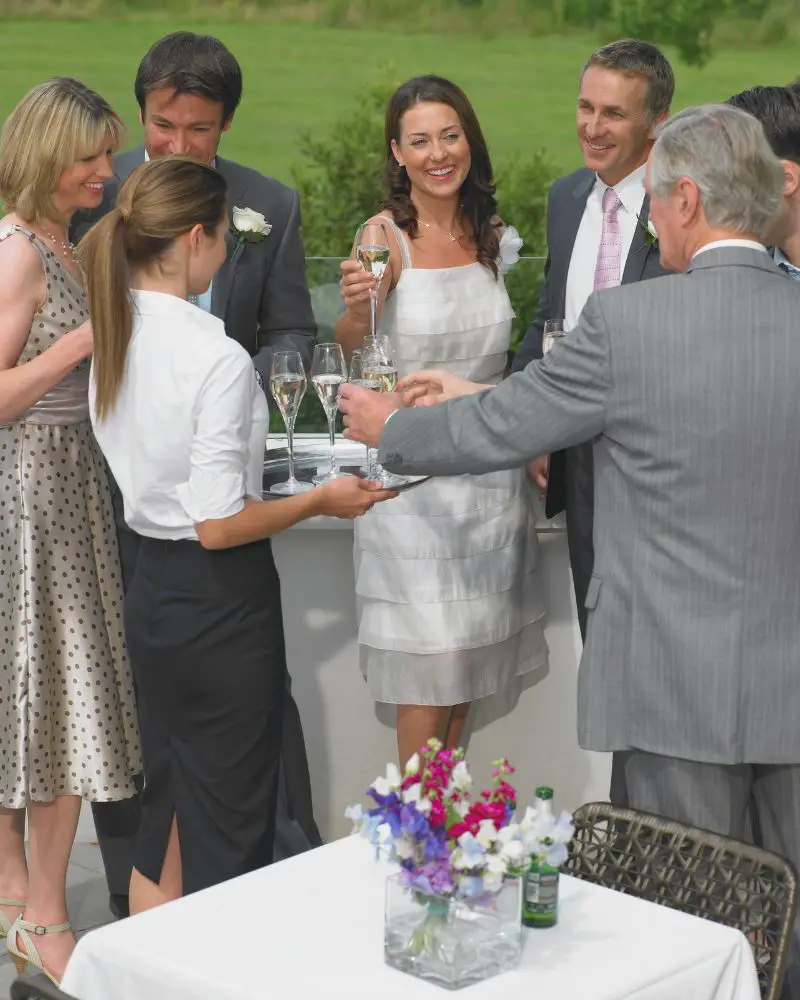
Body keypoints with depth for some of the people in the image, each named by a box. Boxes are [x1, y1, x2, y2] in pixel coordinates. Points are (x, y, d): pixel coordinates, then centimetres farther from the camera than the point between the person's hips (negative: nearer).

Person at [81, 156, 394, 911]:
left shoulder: (112, 340, 1)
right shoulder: (217, 359, -22)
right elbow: (219, 524, -21)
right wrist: (322, 501, -9)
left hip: (149, 587, 8)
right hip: (221, 600, -8)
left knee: (164, 816, 19)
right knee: (227, 830, 6)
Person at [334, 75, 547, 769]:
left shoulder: (492, 237, 5)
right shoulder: (387, 234, -11)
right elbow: (350, 348, -26)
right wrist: (357, 307, -47)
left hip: (490, 465, 5)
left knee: (470, 660, 12)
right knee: (427, 668, -1)